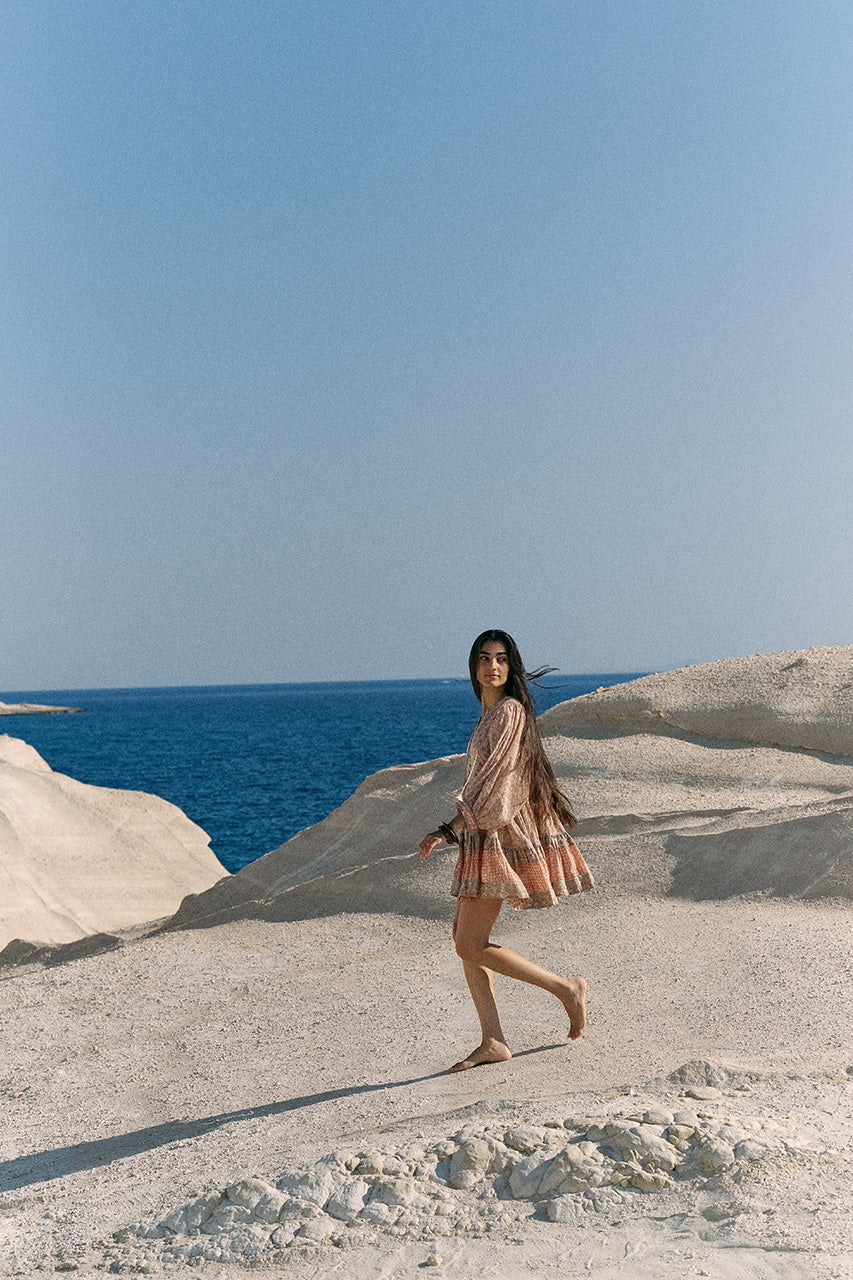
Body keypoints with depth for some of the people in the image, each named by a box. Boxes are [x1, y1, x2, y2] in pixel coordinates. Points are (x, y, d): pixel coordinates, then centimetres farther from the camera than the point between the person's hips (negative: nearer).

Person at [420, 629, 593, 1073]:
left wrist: (450, 830, -16)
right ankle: (493, 1041, 8)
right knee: (464, 937, 6)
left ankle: (566, 988, 1)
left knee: (471, 945, -9)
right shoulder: (489, 713, 16)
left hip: (498, 837, -9)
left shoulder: (509, 711, -13)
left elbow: (495, 780, -18)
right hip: (483, 834, 9)